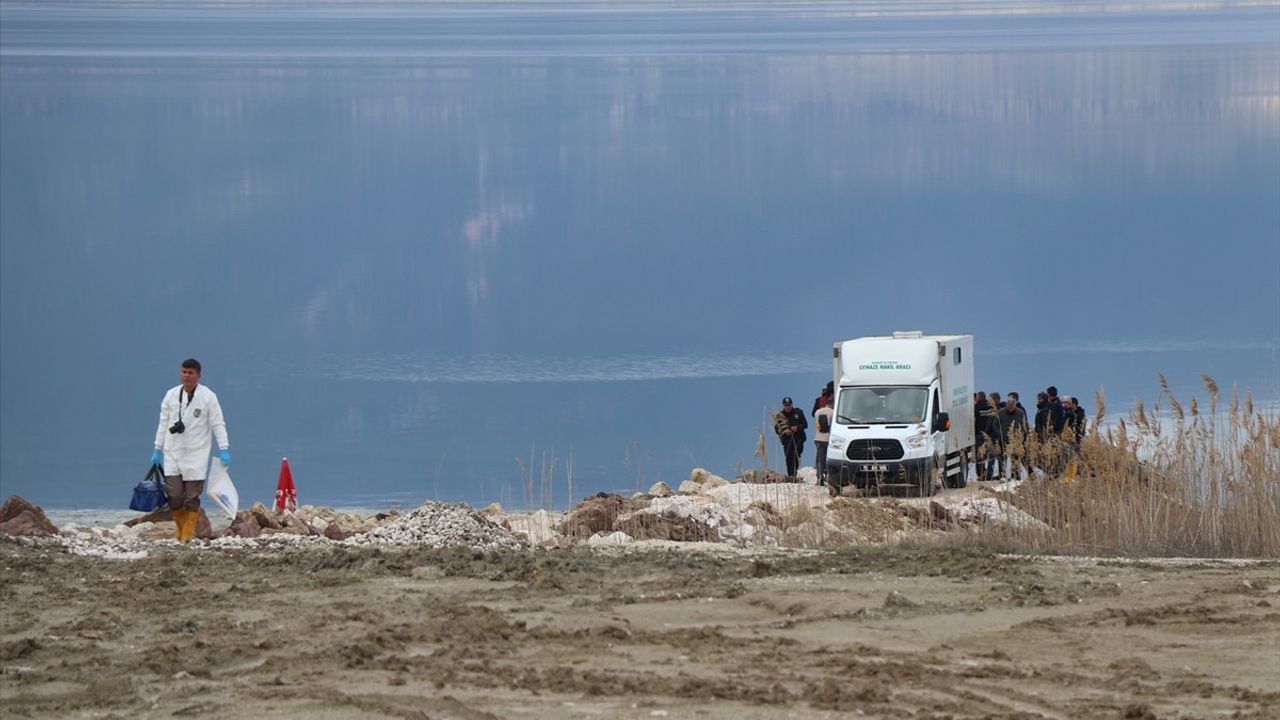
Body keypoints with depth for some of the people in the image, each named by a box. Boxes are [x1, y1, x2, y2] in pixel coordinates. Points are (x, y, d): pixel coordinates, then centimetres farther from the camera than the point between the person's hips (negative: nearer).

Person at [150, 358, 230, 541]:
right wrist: (157, 449, 12)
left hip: (196, 455, -3)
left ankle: (188, 533, 6)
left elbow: (218, 424, -2)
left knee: (192, 497, -2)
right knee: (174, 495, -3)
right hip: (172, 454, 3)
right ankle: (180, 530, 14)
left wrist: (223, 449, -11)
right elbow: (163, 423, 14)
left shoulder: (208, 397, -2)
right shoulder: (171, 395, 8)